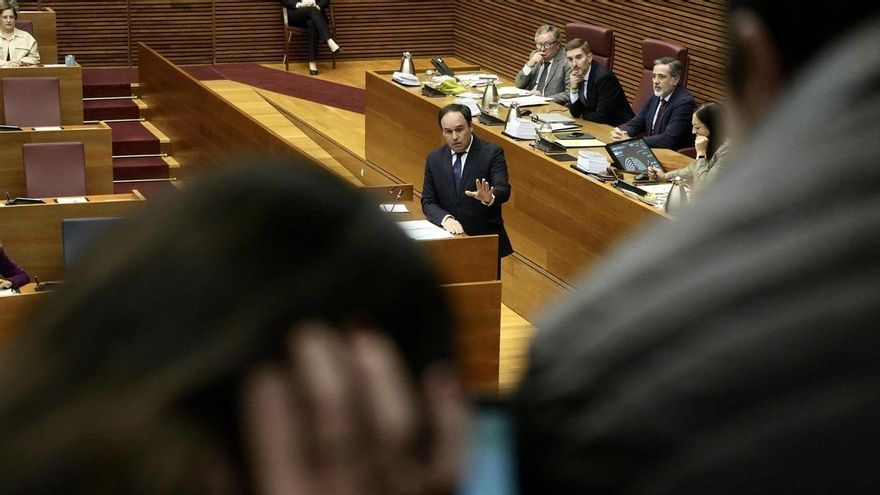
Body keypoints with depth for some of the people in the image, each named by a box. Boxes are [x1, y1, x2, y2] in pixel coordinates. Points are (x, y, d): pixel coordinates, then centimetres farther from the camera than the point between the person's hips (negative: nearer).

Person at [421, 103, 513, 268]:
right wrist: (446, 219, -16)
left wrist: (490, 198, -39)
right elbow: (428, 202, 5)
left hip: (486, 241, -2)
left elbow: (503, 190, -15)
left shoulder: (492, 153, -4)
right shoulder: (434, 159, 7)